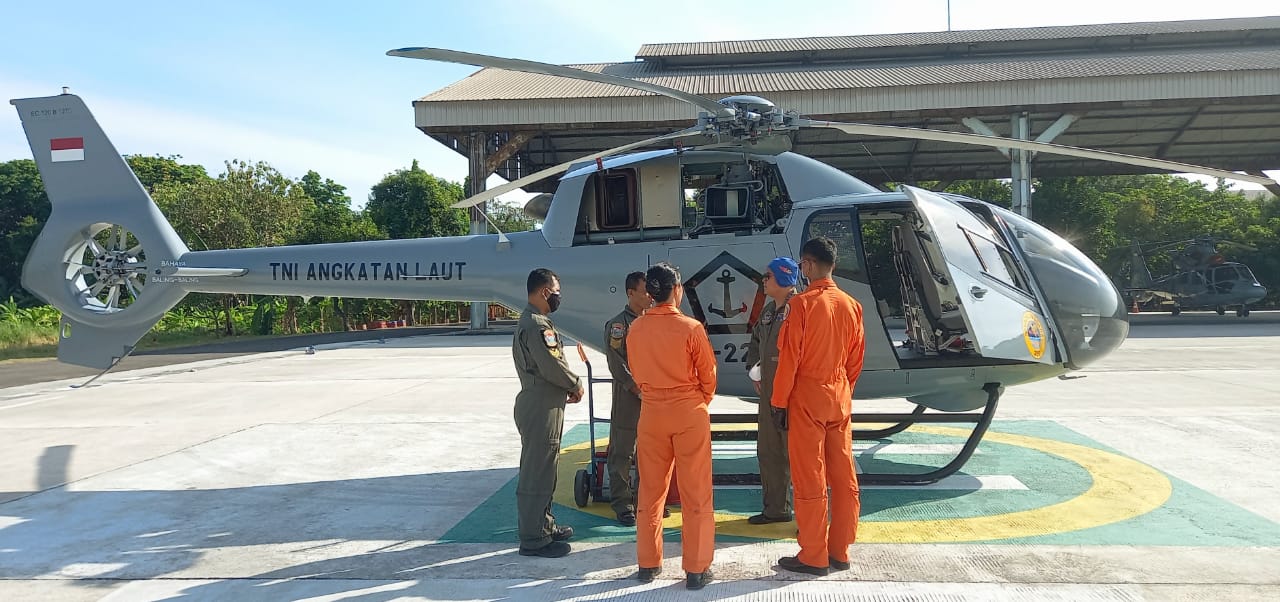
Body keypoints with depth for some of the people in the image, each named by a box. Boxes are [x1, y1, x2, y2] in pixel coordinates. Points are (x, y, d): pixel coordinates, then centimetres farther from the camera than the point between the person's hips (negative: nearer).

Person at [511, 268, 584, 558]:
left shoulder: (530, 321, 16)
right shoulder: (537, 324, -18)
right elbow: (552, 366, -24)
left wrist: (566, 389, 7)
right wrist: (576, 385, -7)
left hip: (541, 406, 11)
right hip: (540, 410, -11)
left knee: (542, 471, 19)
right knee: (536, 474, -4)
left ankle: (544, 525, 31)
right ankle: (533, 540, 3)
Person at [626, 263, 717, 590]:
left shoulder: (636, 329, -3)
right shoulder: (691, 328, -14)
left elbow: (636, 372, 7)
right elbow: (708, 375, -5)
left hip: (651, 412, 4)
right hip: (689, 413, -3)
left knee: (650, 490, 14)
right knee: (695, 493, 5)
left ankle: (648, 562, 22)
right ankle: (697, 569, 10)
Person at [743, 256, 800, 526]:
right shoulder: (769, 310, 13)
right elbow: (755, 339, 27)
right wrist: (754, 371, 15)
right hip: (768, 391, 9)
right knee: (768, 451, 16)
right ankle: (776, 508, 29)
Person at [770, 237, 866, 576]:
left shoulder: (802, 304, -13)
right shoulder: (851, 306, 5)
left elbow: (789, 358, -14)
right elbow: (855, 360, 10)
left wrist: (779, 402, -7)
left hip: (806, 399, -6)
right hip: (840, 399, 6)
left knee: (810, 481, 1)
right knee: (844, 478, 10)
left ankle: (814, 558, 7)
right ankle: (840, 553, 19)